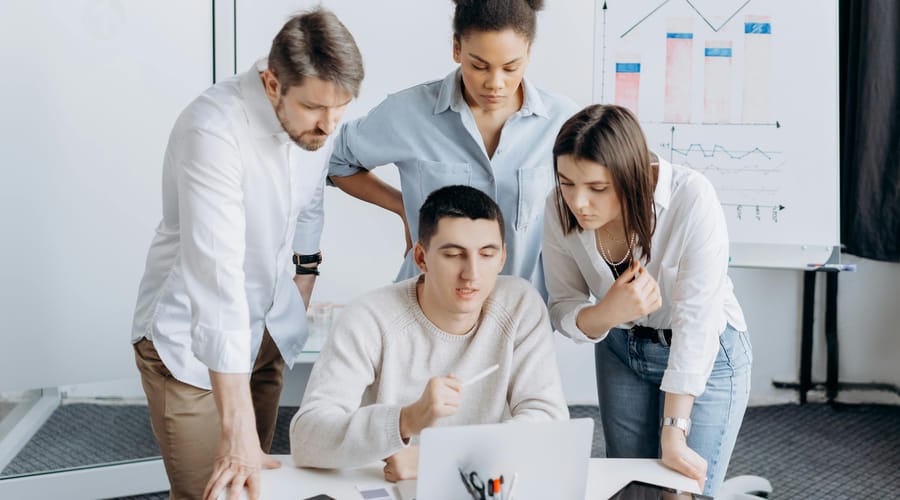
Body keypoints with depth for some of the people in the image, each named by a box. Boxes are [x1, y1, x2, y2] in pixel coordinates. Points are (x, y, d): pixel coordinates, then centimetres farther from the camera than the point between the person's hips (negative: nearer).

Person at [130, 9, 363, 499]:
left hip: (268, 330, 6)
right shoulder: (213, 128, -29)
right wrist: (237, 428, -38)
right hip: (191, 339, -6)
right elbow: (217, 275, -35)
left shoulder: (315, 121, -8)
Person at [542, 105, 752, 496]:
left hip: (707, 356, -4)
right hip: (621, 351, 4)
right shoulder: (560, 208, -18)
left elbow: (696, 319, -28)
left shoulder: (692, 199, -30)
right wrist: (608, 313, -33)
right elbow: (562, 310, -9)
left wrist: (674, 436, -28)